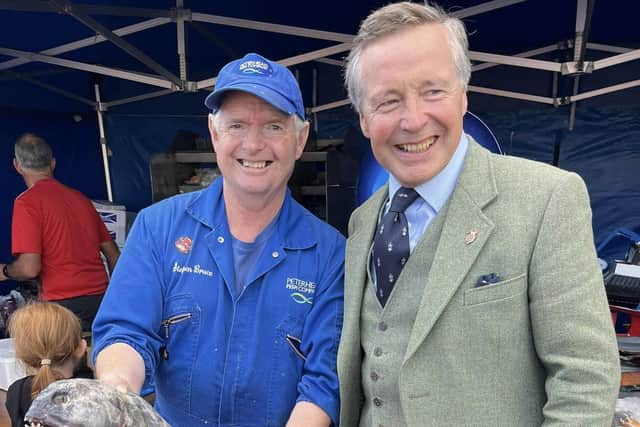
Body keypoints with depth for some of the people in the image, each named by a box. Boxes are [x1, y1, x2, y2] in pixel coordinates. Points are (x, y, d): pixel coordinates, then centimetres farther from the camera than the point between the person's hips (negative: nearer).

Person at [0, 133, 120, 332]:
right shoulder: (80, 197, 12)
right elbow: (113, 253, 16)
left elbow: (30, 268, -13)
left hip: (64, 304, -5)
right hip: (101, 299, 6)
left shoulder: (27, 202, -6)